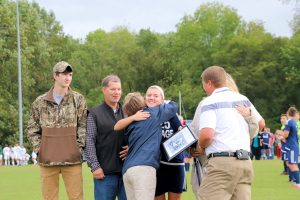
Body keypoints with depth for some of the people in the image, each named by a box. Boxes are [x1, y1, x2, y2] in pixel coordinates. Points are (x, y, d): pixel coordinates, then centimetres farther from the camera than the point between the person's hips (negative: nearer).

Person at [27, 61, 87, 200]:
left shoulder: (78, 100, 5)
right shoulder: (40, 102, 7)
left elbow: (83, 127, 4)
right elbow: (32, 130, 12)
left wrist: (79, 148, -4)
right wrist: (39, 149, 2)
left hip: (72, 160, -1)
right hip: (47, 161, 1)